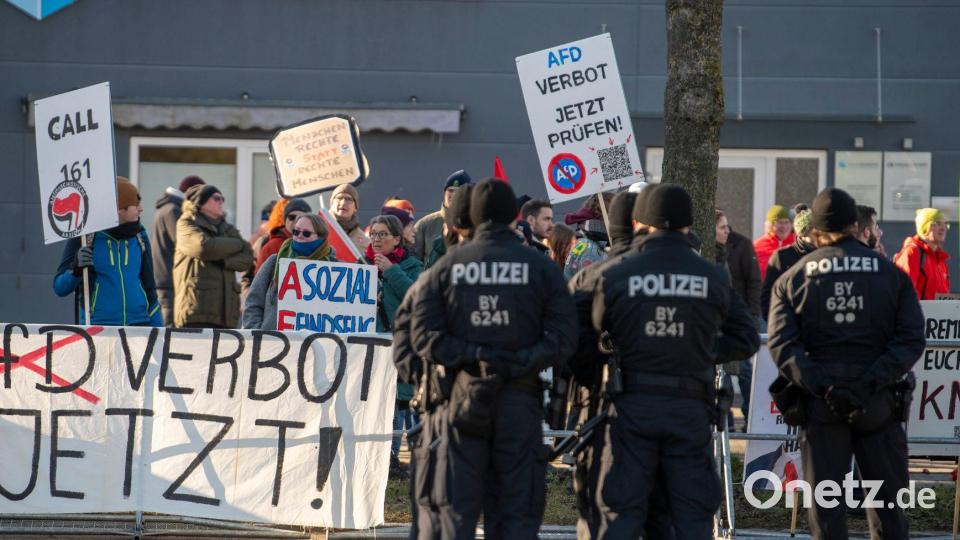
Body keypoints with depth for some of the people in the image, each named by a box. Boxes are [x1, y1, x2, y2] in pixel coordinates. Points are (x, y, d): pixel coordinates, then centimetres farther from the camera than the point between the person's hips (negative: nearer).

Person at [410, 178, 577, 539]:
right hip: (520, 403, 0)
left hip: (461, 399, 0)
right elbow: (563, 338, -7)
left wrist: (469, 357, -9)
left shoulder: (446, 267, 2)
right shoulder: (542, 269, 2)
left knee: (453, 511, 1)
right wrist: (520, 361, -10)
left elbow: (423, 336, -6)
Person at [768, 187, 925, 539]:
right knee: (886, 498, 9)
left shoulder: (792, 279, 5)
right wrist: (872, 380, -13)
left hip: (819, 404, 0)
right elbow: (912, 338, -5)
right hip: (878, 402, 0)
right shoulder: (891, 274, 5)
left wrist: (820, 386, -15)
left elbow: (782, 344, -8)